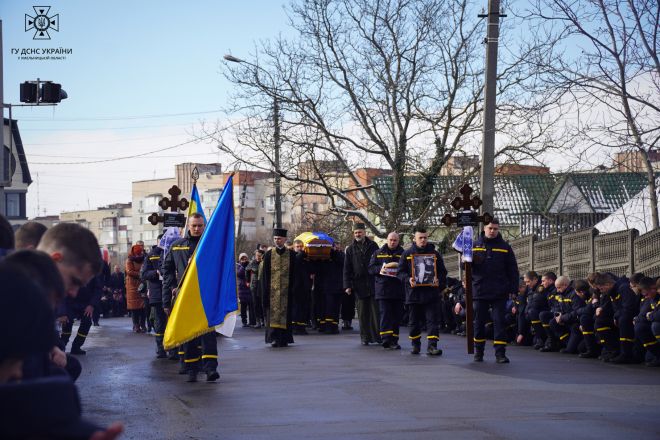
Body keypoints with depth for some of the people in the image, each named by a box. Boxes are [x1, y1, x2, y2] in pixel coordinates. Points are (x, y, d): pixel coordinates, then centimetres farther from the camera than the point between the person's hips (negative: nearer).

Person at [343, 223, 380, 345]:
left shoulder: (373, 246, 6)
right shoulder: (351, 249, 8)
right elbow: (346, 269, 7)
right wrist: (347, 285, 0)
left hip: (374, 284, -1)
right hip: (360, 286, 1)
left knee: (376, 311, -2)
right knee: (363, 313, 4)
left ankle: (378, 336, 2)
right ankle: (365, 337, 9)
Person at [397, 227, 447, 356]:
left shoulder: (434, 253, 9)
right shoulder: (407, 254, 6)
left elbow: (443, 272, 11)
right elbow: (400, 272, 4)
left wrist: (438, 280, -9)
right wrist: (408, 279, -15)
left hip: (431, 293, 0)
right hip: (414, 293, 0)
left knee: (432, 320, -6)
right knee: (415, 321, 9)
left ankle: (432, 345, -9)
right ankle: (415, 345, 22)